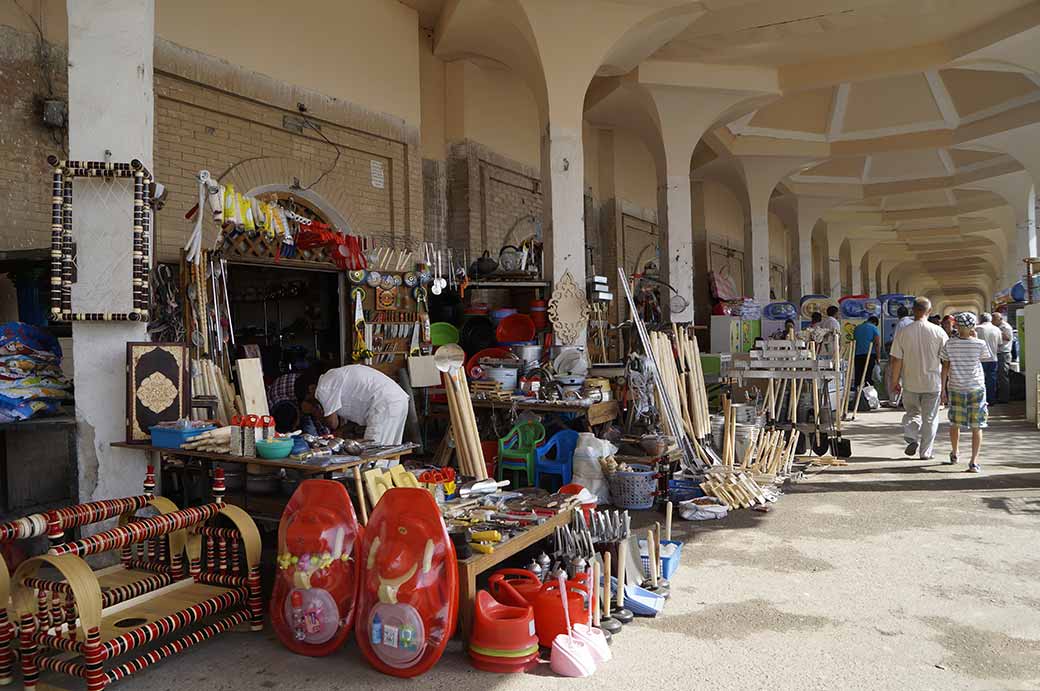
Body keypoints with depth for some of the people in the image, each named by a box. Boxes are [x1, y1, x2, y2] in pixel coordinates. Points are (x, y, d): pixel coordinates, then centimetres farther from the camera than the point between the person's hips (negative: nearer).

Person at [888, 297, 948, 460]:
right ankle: (925, 452, 15)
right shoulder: (939, 332, -8)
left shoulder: (903, 332, -8)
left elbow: (896, 360, -6)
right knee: (930, 417, 11)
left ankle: (912, 438, -2)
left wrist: (894, 382, 5)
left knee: (912, 412, 20)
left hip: (910, 382, 0)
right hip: (933, 383, 0)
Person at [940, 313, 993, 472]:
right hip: (976, 388, -1)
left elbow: (945, 367, -3)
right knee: (976, 427, 4)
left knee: (955, 423, 17)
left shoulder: (949, 344, -6)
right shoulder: (980, 344, -8)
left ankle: (954, 454, 35)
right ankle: (974, 461, -3)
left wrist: (943, 389, 5)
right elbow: (983, 359, 13)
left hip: (955, 388, 1)